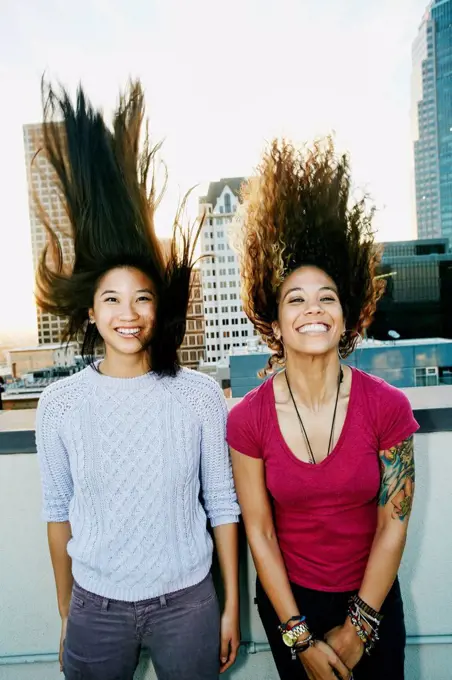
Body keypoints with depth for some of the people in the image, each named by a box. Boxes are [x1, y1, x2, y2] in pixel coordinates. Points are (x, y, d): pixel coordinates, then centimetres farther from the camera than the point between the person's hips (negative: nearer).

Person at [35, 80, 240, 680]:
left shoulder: (200, 395, -13)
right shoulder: (61, 402, -10)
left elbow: (222, 504, -5)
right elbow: (58, 512, 0)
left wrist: (231, 607, 2)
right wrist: (66, 615, 9)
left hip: (186, 602, 0)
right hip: (96, 606, 1)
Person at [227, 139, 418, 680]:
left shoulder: (388, 407, -19)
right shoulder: (248, 419, -19)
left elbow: (393, 525, -12)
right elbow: (259, 532, -12)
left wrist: (356, 628, -6)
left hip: (373, 597, 0)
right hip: (289, 597, 0)